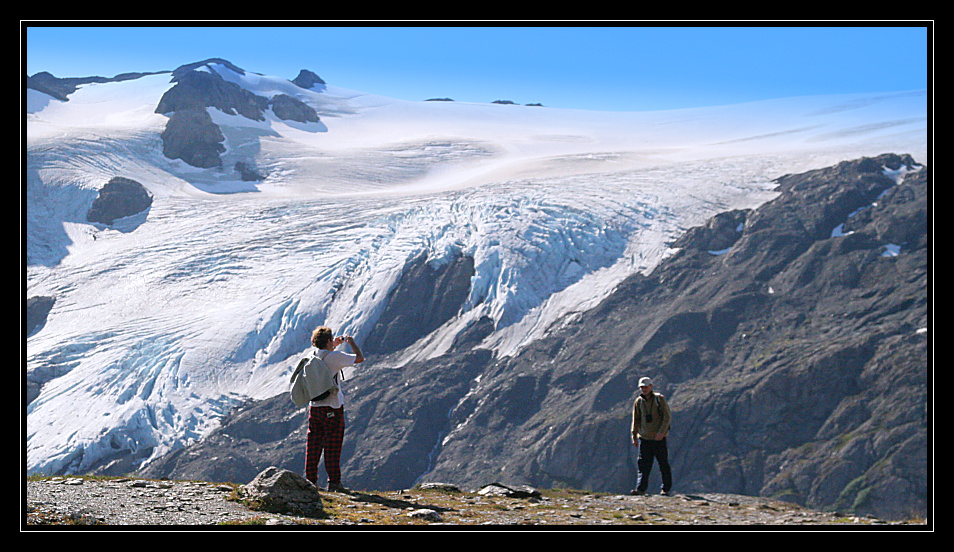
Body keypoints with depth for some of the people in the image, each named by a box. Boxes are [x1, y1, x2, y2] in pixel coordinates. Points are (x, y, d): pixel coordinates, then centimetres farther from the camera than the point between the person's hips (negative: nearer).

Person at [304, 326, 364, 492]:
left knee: (313, 445, 10)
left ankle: (310, 479, 11)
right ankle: (334, 482, -2)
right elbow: (360, 358, -7)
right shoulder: (335, 357, -14)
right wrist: (351, 341, 7)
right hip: (332, 408, -6)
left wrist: (334, 346, 27)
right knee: (332, 447, -2)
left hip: (314, 407, 6)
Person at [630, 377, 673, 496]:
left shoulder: (660, 399, -3)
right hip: (644, 437, 3)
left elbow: (667, 417, -7)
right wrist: (634, 436, 8)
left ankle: (666, 488, 12)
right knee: (644, 464, -4)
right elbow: (636, 420, 13)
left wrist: (661, 432, -18)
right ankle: (641, 488, -7)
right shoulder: (639, 401, 7)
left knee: (663, 464, 3)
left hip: (659, 438, -3)